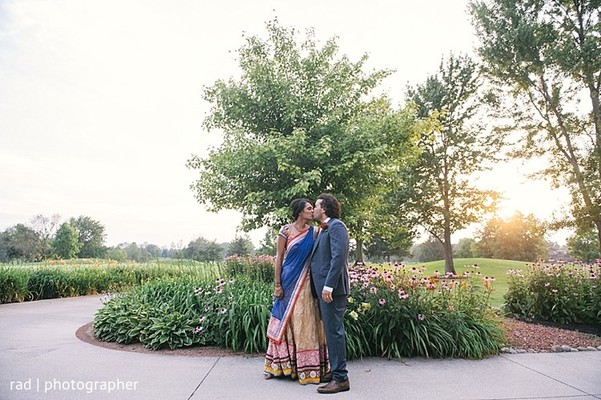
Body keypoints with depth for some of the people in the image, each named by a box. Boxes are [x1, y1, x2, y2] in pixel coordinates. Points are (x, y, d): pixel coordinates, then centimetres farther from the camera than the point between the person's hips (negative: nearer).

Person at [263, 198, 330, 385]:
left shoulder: (314, 232, 5)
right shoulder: (286, 231, -4)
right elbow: (279, 258, -3)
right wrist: (278, 285, -6)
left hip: (306, 283, 2)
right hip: (288, 281, -2)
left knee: (304, 321, 6)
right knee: (285, 321, 8)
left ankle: (306, 367, 17)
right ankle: (278, 365, 23)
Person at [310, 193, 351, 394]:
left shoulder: (336, 226, -10)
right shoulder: (323, 229, 20)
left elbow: (338, 257, -20)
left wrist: (329, 286, -23)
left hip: (332, 288, -10)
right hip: (324, 287, 10)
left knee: (334, 331, -5)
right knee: (331, 330, 15)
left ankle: (340, 378, 3)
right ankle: (335, 371, 26)